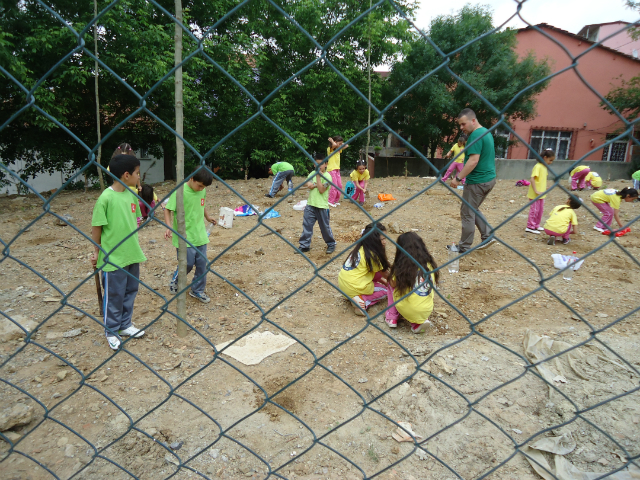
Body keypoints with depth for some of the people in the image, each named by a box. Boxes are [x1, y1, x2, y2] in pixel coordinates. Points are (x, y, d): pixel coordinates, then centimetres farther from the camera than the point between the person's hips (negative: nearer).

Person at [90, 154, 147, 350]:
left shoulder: (132, 195, 2)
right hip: (113, 257, -6)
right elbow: (96, 226, -10)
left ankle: (125, 325, 36)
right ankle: (111, 332, 26)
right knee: (114, 296, 8)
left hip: (132, 254, 7)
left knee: (130, 291, 18)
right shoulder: (106, 197, -18)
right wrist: (96, 251, -4)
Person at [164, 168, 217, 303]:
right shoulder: (180, 191, -17)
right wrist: (169, 227, -27)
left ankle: (197, 290, 26)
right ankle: (175, 279, 33)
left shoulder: (202, 191, 2)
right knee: (188, 263, 1)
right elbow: (168, 210, -16)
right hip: (185, 235, -6)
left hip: (200, 234, 6)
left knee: (202, 264, 9)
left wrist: (208, 217, 26)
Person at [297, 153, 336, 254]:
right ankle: (304, 245, 15)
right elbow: (306, 184, -2)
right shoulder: (313, 173, 9)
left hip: (322, 206, -5)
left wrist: (318, 176, -18)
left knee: (325, 227, 6)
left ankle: (331, 244, 24)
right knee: (306, 225, 6)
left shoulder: (327, 176, -9)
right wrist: (315, 184, -15)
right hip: (310, 205, 5)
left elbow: (321, 190, -18)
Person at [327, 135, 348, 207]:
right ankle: (330, 201, 0)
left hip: (337, 169, 8)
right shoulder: (330, 149, -10)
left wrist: (341, 143, 8)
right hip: (331, 169, -8)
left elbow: (346, 146, 15)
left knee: (339, 186, 9)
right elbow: (334, 145, -31)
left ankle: (336, 200, 19)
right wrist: (331, 140, -13)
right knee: (334, 186, -10)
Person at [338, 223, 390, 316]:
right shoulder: (372, 255, -18)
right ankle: (363, 300, -10)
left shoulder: (361, 249, 7)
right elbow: (385, 274, -1)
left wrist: (384, 281, 18)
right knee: (384, 290, 12)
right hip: (352, 288, -8)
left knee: (377, 272, 16)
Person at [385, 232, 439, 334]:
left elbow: (393, 283, -1)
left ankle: (392, 318, 19)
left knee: (392, 287, 18)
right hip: (427, 311, 3)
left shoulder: (402, 267, -13)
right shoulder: (430, 264, 0)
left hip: (408, 311, -3)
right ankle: (421, 321, 10)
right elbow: (433, 284, 12)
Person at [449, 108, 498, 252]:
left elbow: (473, 161, -25)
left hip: (477, 181, -10)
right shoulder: (487, 132, 13)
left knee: (467, 213, 1)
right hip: (489, 178, 10)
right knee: (473, 209, 22)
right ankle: (487, 236, 18)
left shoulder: (476, 135, -17)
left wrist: (458, 178, -21)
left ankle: (464, 247, 10)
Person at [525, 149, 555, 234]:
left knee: (540, 210, 16)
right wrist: (536, 191, -24)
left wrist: (544, 188, 8)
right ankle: (530, 227, 6)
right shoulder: (538, 166, -16)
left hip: (541, 194, 9)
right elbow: (532, 179, -23)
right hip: (535, 194, -9)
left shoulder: (545, 167, 10)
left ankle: (536, 225, 27)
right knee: (534, 210, -3)